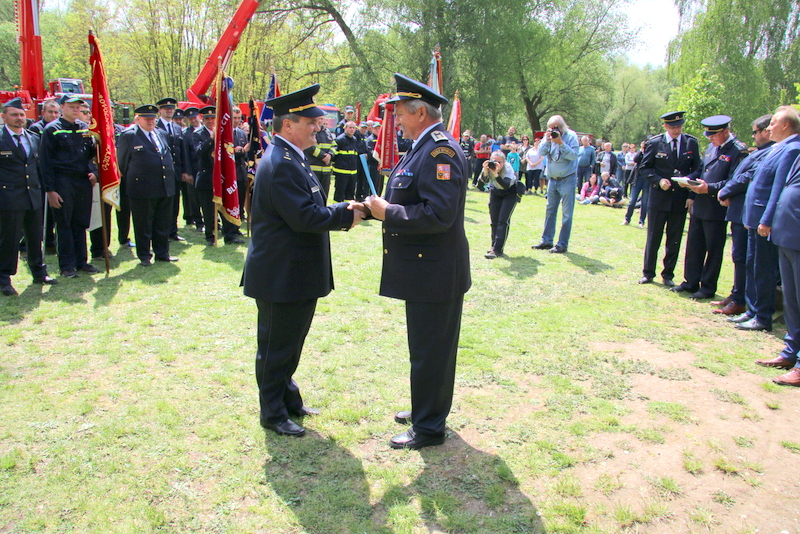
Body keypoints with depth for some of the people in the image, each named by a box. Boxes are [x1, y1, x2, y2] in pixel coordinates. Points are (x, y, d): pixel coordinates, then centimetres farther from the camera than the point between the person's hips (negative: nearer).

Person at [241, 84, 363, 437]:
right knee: (277, 346, 5)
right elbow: (305, 217, -27)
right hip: (281, 275, -10)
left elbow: (308, 209, 16)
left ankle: (287, 398, 37)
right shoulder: (280, 164, -21)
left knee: (291, 341, 21)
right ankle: (273, 412, 21)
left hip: (297, 273, 10)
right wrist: (346, 214, -15)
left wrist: (341, 211, 1)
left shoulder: (290, 158, 13)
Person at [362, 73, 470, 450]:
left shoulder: (441, 150, -19)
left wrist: (388, 213, -20)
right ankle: (427, 409, 38)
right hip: (424, 268, 10)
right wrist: (378, 207, 3)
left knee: (430, 350, 2)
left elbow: (438, 215, -28)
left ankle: (429, 428, 17)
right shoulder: (423, 148, 13)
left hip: (435, 273, -10)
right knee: (427, 347, 21)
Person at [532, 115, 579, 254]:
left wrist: (560, 143, -25)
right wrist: (547, 141, -21)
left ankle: (562, 244, 2)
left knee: (566, 213, -2)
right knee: (550, 211, 11)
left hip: (567, 179, -5)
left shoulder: (571, 136, -9)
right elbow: (541, 152, -6)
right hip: (552, 179, 5)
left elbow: (574, 155, -18)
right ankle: (547, 241, 19)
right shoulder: (549, 136, 2)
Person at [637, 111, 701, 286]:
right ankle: (648, 273, 18)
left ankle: (668, 275, 20)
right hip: (658, 198, -1)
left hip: (681, 200, 2)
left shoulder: (691, 143, 2)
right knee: (653, 238, 6)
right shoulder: (655, 143, -2)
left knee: (674, 241, 8)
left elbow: (697, 170, 5)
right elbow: (644, 168, 1)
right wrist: (659, 180, -16)